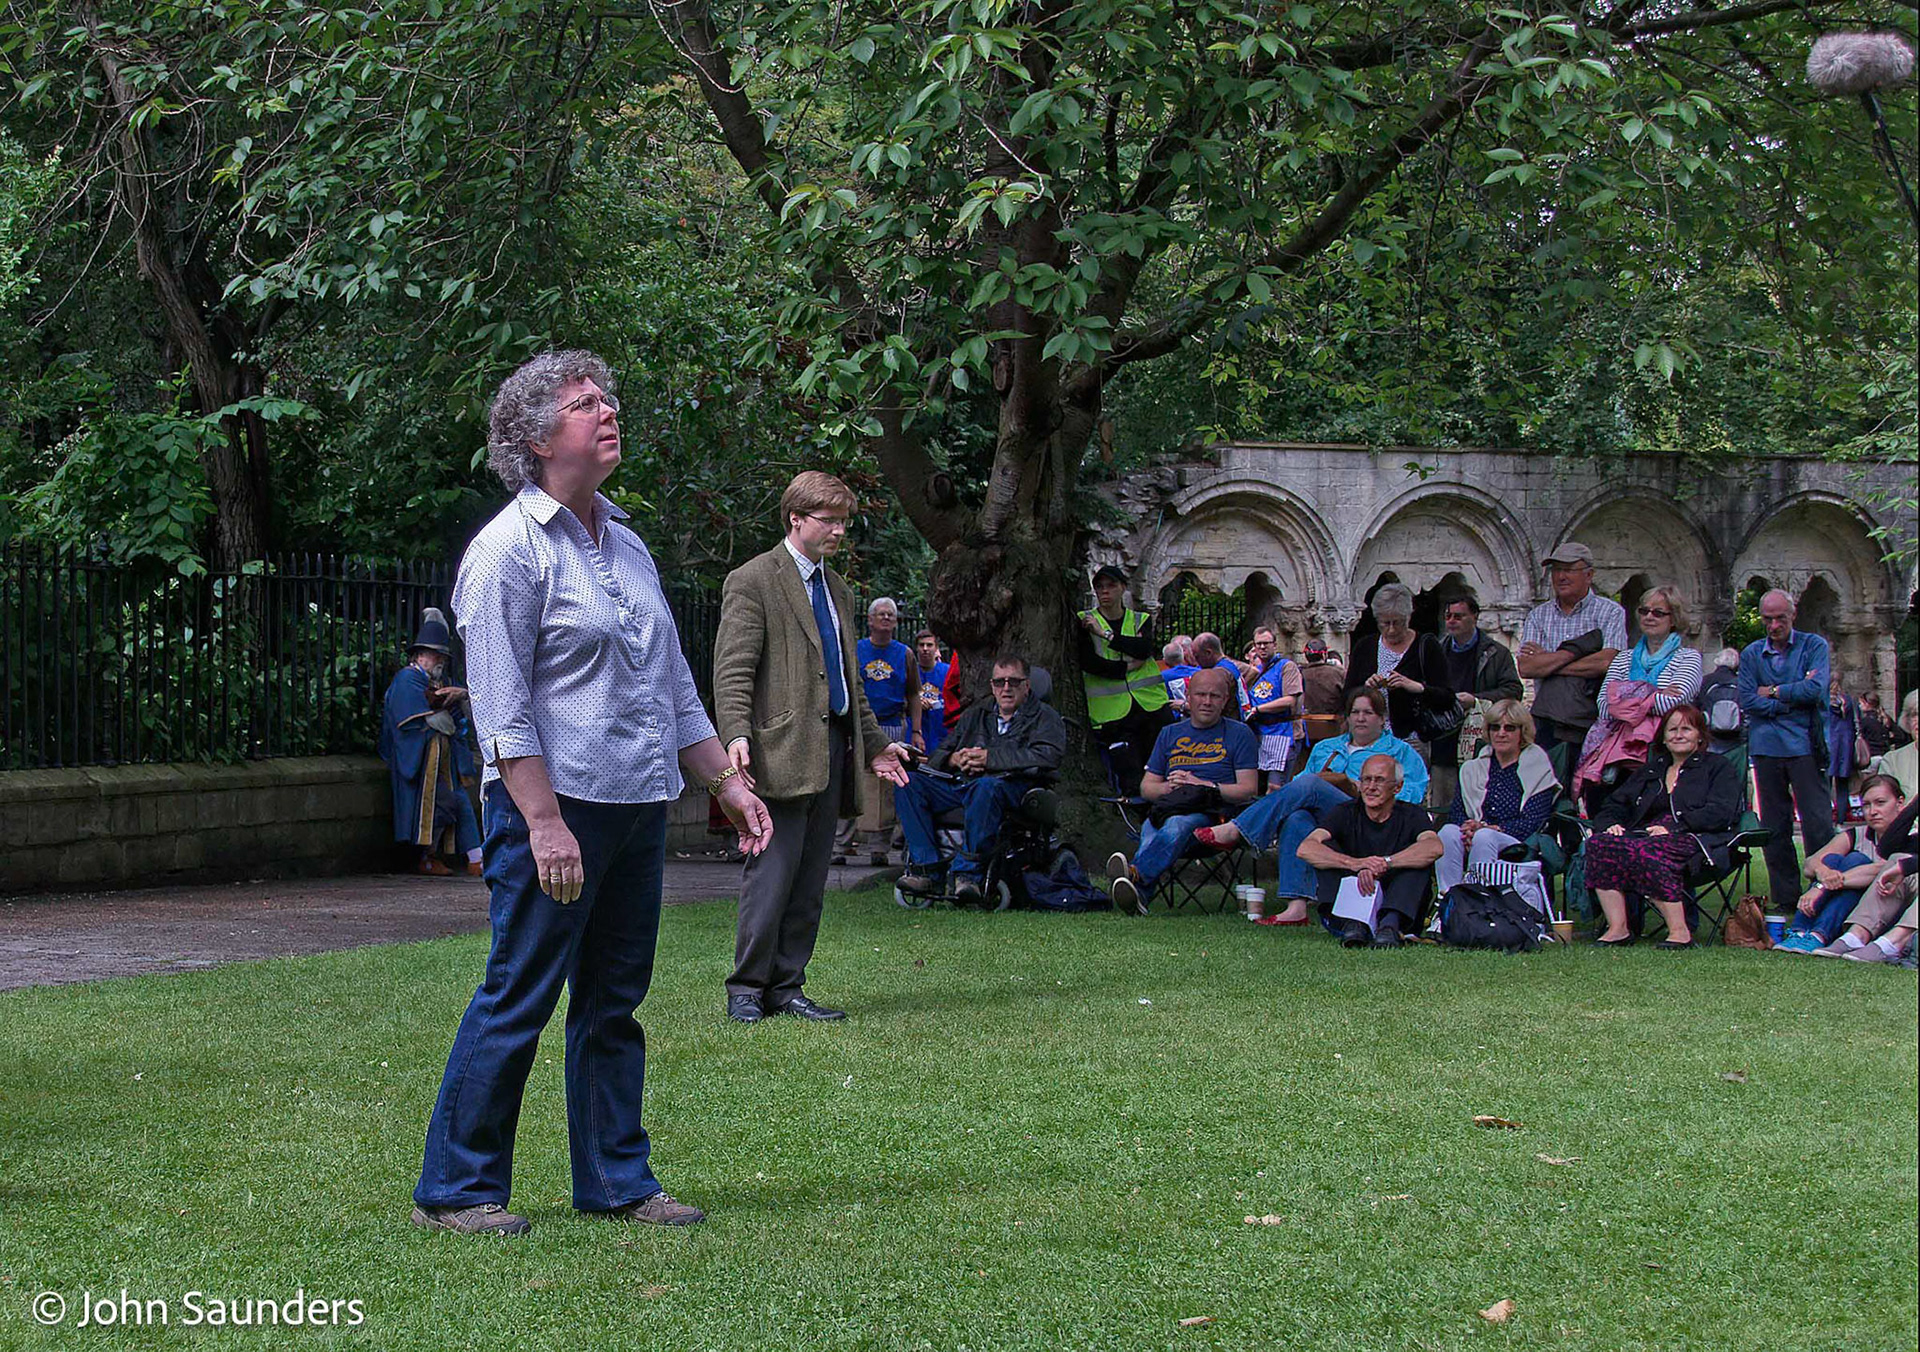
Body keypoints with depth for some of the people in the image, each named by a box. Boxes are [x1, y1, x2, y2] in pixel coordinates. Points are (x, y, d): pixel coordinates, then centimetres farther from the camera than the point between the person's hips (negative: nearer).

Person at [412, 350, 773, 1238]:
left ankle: (617, 1182, 18)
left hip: (639, 809, 8)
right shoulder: (508, 550, -8)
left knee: (614, 1004, 11)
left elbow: (674, 687, 23)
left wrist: (726, 782, 17)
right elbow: (500, 706, -13)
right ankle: (454, 1190, 3)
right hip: (556, 804, -8)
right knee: (517, 1001, -5)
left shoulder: (627, 546, 17)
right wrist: (545, 822, -20)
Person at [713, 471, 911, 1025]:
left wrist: (874, 742, 27)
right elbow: (732, 669, -11)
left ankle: (786, 986, 12)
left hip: (833, 750, 8)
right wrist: (736, 735, -24)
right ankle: (746, 988, -2)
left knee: (810, 884, 7)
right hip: (782, 750, -8)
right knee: (772, 874, -10)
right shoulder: (753, 581, -3)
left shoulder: (837, 589, 22)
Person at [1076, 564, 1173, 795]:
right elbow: (1087, 662, -9)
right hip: (1112, 713, -2)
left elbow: (1145, 648, -8)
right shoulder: (1084, 622, 7)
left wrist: (1106, 634, -11)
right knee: (1132, 784, -7)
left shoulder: (1140, 620, 14)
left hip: (1151, 705, 2)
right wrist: (1128, 667, -11)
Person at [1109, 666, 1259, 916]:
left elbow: (1248, 790, 5)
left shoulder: (1240, 734, 15)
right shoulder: (1170, 734, 27)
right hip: (1167, 809, 3)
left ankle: (1135, 873, -64)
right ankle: (1138, 895, -61)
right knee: (1150, 830, -35)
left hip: (1213, 813, -3)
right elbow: (1146, 787, 23)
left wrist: (1203, 786, -7)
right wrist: (1168, 787, 0)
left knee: (1177, 824, -39)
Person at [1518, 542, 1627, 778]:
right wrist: (1574, 651, -8)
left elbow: (1607, 662, -11)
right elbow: (1525, 668, 1)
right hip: (1546, 716, 3)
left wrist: (1547, 663, -4)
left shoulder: (1611, 613, 6)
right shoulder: (1538, 615, 15)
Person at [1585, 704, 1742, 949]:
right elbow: (1613, 806, 25)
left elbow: (1720, 813, -4)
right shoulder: (1649, 771, 30)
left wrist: (1673, 827, -16)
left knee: (1645, 852, -39)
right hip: (1645, 835, 5)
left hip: (1692, 838, -5)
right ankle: (1617, 928, -32)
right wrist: (1610, 825, 0)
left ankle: (1680, 931, -35)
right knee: (1599, 843, -27)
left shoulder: (1718, 767, 13)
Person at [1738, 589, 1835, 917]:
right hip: (1766, 747, 3)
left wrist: (1774, 692, -1)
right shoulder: (1751, 654, 13)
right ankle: (1785, 899, 10)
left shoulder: (1814, 646, 5)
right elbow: (1747, 701, 1)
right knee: (1774, 828, 4)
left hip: (1804, 744, -3)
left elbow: (1816, 689, -10)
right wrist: (1794, 698, -5)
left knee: (1818, 822, -9)